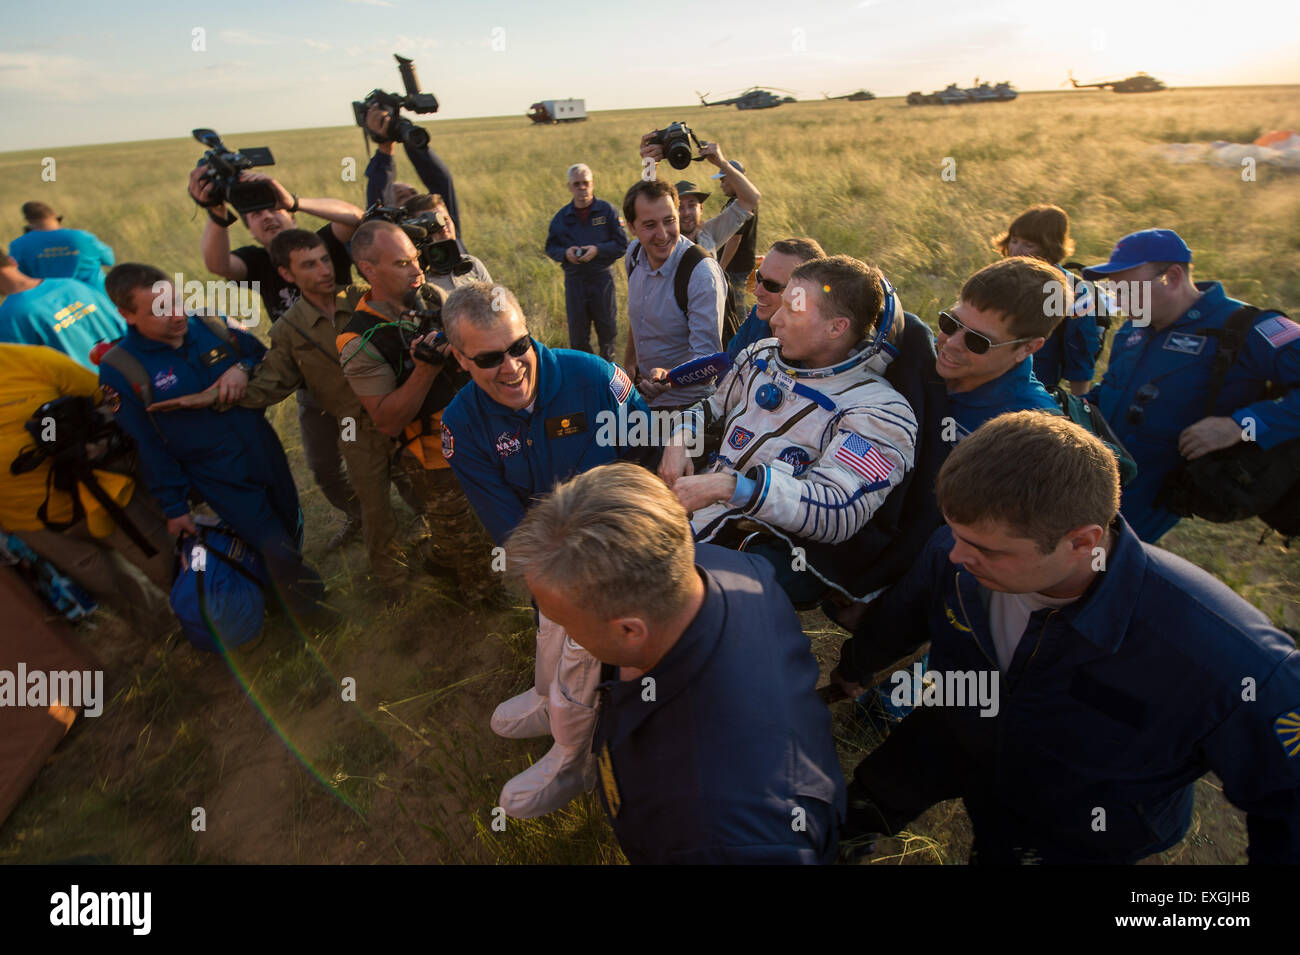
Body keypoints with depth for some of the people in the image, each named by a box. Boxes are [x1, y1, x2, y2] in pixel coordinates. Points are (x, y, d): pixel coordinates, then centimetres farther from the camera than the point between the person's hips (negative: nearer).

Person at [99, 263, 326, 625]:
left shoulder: (211, 326, -4)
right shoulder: (120, 369, -12)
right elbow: (147, 446, -7)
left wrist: (244, 368, -14)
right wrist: (173, 506, -2)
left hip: (266, 452, 4)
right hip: (220, 481, -4)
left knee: (292, 530, 17)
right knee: (278, 550, -6)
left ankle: (292, 573, 49)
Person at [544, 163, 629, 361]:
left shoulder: (607, 211, -2)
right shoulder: (562, 217, 5)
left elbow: (622, 244, -4)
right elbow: (550, 247, 10)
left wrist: (597, 250, -19)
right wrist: (565, 253, -12)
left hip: (602, 278, -1)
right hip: (574, 280, 1)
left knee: (607, 329, 10)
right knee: (577, 333, 6)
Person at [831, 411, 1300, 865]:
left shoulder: (1227, 664, -42)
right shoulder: (951, 554, -27)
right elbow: (898, 618, -3)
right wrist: (852, 669, 17)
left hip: (1078, 837, -3)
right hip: (960, 743, 3)